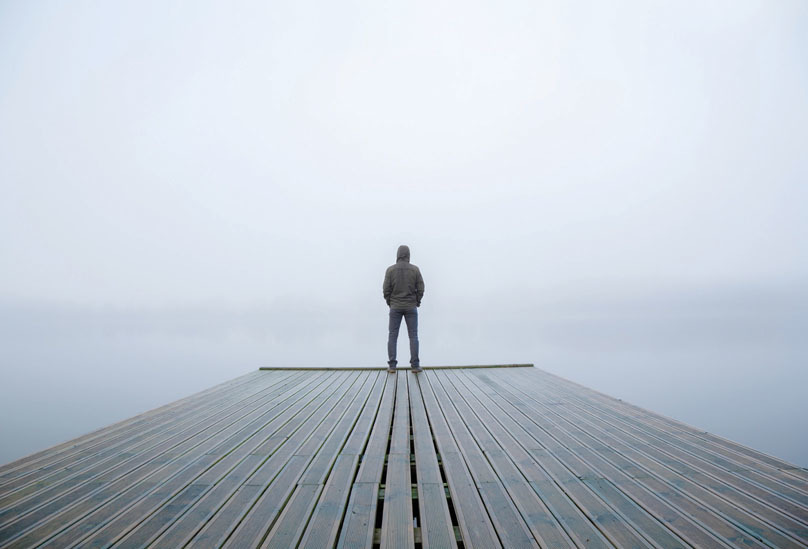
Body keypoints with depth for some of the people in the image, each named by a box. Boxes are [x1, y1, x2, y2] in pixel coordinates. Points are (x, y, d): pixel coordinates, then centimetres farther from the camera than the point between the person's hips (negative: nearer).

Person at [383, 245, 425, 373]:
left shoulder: (390, 270, -3)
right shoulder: (415, 269, -2)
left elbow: (386, 289, -4)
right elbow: (420, 288, -3)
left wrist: (389, 302, 11)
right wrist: (417, 302, 10)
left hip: (395, 307, 0)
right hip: (411, 307, 0)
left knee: (392, 336, 5)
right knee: (413, 336, 4)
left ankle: (392, 366, 4)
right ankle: (415, 365, 3)